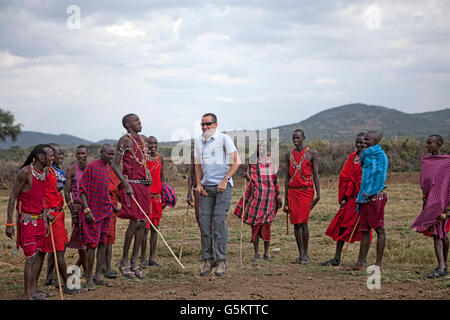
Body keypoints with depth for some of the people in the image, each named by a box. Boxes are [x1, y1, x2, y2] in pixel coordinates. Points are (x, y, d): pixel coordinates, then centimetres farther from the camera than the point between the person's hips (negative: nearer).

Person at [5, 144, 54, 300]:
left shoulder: (45, 173, 8)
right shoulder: (25, 172, -15)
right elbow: (12, 197, -13)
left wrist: (45, 220, 15)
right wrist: (9, 223, -15)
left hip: (39, 219, 8)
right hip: (27, 220, -8)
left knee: (40, 253, 12)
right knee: (31, 257, -9)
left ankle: (34, 289, 24)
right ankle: (27, 295, -4)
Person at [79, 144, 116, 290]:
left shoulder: (109, 168, 10)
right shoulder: (91, 167, -11)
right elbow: (82, 190, -11)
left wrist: (111, 205, 12)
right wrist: (87, 210, -17)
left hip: (106, 211, 7)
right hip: (93, 211, -7)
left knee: (102, 244, 9)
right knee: (92, 244, -6)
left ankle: (98, 276, 17)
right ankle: (89, 279, 1)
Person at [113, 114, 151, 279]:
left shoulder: (142, 138, 16)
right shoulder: (125, 140, -7)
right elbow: (115, 165, -11)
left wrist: (148, 174, 11)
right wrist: (126, 184, -18)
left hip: (144, 185, 8)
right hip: (132, 185, -8)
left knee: (142, 222, 6)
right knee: (134, 222, -10)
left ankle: (134, 261, 13)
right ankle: (124, 261, 2)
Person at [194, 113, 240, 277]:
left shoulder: (224, 139, -4)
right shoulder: (198, 141, 13)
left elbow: (236, 161, -6)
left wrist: (225, 180, -13)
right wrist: (198, 183, 8)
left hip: (222, 186, -5)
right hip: (205, 187, 5)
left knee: (219, 220, -11)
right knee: (204, 221, -1)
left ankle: (221, 261, -7)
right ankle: (207, 260, 5)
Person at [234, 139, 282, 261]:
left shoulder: (271, 161, 8)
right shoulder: (252, 160, 6)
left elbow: (275, 179, 11)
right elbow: (249, 175, 10)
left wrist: (279, 196, 10)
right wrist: (247, 176, -14)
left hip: (269, 195, 0)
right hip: (256, 195, 0)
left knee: (266, 225, 0)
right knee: (255, 224, -1)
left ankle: (266, 253, 9)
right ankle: (256, 253, 9)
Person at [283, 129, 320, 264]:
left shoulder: (311, 153, 1)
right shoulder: (289, 155, 12)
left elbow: (315, 175, 0)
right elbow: (287, 177, 14)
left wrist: (318, 194, -8)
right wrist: (285, 199, 10)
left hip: (306, 191, -4)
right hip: (292, 191, 4)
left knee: (303, 222, -11)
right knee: (296, 223, 3)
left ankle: (306, 254, -2)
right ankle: (300, 254, 8)